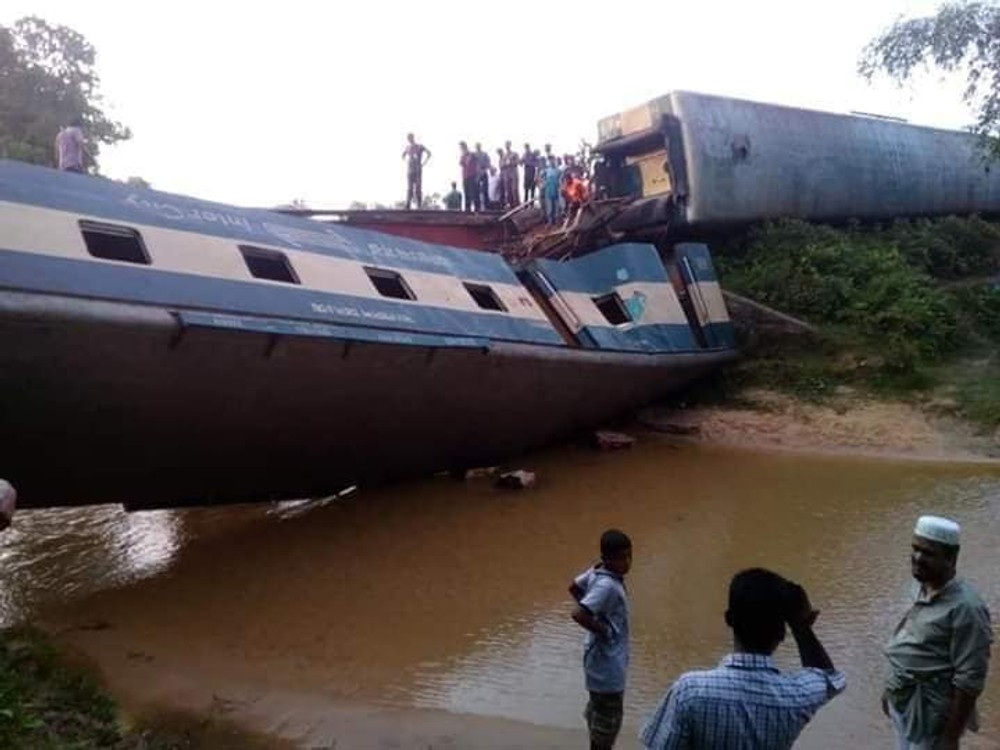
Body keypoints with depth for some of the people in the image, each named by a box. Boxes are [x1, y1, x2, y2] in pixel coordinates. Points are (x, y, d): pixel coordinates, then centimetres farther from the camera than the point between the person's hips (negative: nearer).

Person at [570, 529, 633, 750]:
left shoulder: (597, 572, -3)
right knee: (608, 715, 6)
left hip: (609, 657, 9)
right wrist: (602, 630, -22)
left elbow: (574, 587, 13)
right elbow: (577, 614, -37)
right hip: (607, 661, -9)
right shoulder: (607, 585, -29)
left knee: (599, 709, 24)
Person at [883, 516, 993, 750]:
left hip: (930, 717, -8)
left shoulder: (964, 608, -24)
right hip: (904, 706, 8)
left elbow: (970, 680, -22)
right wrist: (892, 690, 18)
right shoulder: (923, 590, 2)